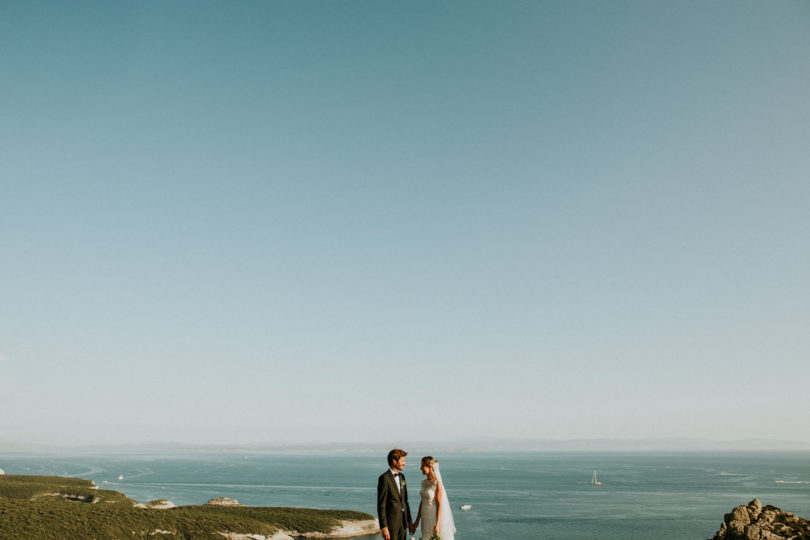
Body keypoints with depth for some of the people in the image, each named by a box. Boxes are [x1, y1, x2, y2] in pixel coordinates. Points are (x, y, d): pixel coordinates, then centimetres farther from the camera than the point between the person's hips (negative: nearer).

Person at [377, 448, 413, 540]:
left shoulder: (401, 476, 11)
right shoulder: (384, 478, -14)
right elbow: (381, 505, -15)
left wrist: (409, 520, 16)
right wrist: (383, 527, -18)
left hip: (403, 521, 7)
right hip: (391, 522, -7)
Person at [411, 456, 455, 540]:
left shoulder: (437, 483, -14)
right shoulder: (424, 482, 7)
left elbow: (439, 504, -15)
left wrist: (437, 524, -18)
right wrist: (417, 521, 12)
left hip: (435, 518, -7)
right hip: (426, 519, 7)